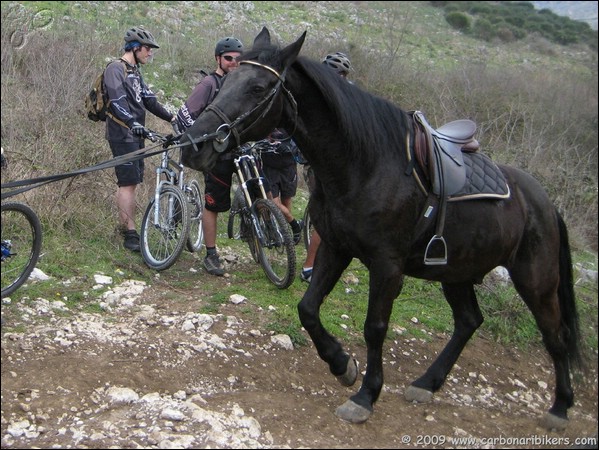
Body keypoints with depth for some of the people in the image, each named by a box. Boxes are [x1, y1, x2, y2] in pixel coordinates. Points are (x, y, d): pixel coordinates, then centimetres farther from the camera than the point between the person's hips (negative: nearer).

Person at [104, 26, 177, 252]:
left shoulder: (135, 72, 20)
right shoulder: (116, 69, -10)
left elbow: (148, 100, 19)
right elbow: (117, 100, -23)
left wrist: (172, 117, 9)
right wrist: (133, 123, -36)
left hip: (135, 134, 9)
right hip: (122, 134, -9)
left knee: (127, 183, 12)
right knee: (129, 182, -12)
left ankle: (123, 225, 20)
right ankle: (131, 234, -13)